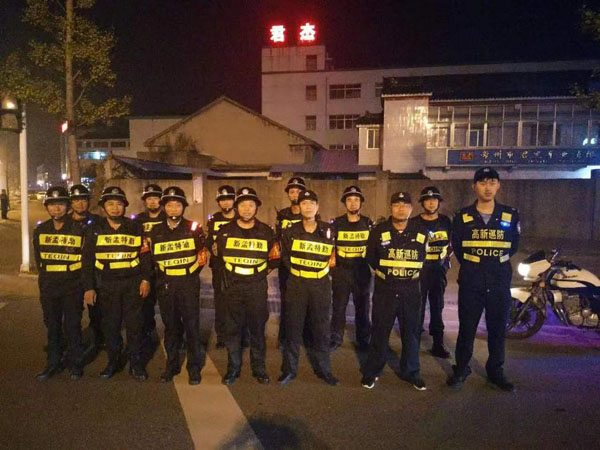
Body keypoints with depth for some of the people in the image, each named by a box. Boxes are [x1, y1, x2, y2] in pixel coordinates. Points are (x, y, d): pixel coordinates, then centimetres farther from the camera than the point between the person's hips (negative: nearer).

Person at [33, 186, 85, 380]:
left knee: (72, 326, 2)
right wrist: (47, 278, 14)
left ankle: (75, 364, 15)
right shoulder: (40, 231, 6)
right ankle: (53, 363, 24)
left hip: (73, 286, -4)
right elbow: (39, 259, 16)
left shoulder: (78, 230, -5)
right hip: (48, 287, 4)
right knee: (52, 326, 12)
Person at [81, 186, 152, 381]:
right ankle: (113, 362, 26)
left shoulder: (135, 228, 5)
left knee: (134, 324, 2)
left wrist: (145, 279, -3)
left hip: (132, 283, -1)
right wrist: (88, 287, -2)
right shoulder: (95, 230, 5)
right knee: (110, 325, 9)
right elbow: (87, 261, 4)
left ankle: (136, 364, 14)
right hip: (106, 285, 1)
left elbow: (144, 255, 5)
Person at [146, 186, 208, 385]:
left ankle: (194, 368, 12)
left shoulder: (193, 228, 2)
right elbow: (152, 258, 14)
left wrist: (193, 271, -9)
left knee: (192, 326, 0)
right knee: (170, 326, 11)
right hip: (165, 285, 3)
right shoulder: (155, 231, 9)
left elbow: (203, 252, 6)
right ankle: (172, 365, 25)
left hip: (189, 284, -2)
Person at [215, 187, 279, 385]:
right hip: (232, 287, 1)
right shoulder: (225, 231, 2)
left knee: (257, 328, 8)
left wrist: (261, 272, 4)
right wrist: (226, 275, 10)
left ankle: (259, 369, 22)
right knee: (233, 329, 7)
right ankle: (233, 368, 22)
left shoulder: (266, 231, 1)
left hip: (257, 288, 0)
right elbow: (217, 257, 14)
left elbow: (273, 259, 12)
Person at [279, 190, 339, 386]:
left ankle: (323, 369, 22)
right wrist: (296, 269, 0)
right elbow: (285, 256, 8)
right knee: (293, 327, 4)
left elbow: (334, 253, 18)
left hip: (321, 284, 1)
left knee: (321, 328, 8)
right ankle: (289, 369, 17)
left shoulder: (328, 231, 4)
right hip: (297, 284, 0)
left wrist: (331, 262, 3)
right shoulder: (291, 231, 1)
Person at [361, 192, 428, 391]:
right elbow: (371, 257, 8)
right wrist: (383, 272, 8)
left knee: (412, 331, 10)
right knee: (380, 331, 5)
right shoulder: (379, 231, -3)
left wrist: (415, 273, 8)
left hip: (410, 290, 2)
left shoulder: (421, 233, 1)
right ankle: (371, 371, 18)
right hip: (384, 290, -1)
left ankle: (411, 372, 26)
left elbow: (424, 259, 14)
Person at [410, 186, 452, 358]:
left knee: (437, 306, 8)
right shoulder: (414, 223, -1)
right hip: (419, 269, -3)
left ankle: (438, 343, 15)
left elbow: (451, 242, 20)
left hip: (438, 270, 3)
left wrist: (447, 256, 8)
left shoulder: (446, 221, 8)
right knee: (418, 306, 0)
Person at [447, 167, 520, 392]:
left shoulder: (510, 215, 3)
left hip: (500, 282, 1)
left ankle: (495, 371, 27)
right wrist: (469, 265, 9)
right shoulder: (463, 216, 0)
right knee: (467, 327, 7)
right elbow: (456, 246, 9)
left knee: (498, 329, 10)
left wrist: (499, 262, 7)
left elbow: (513, 245, 13)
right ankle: (461, 368, 22)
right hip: (470, 282, -1)